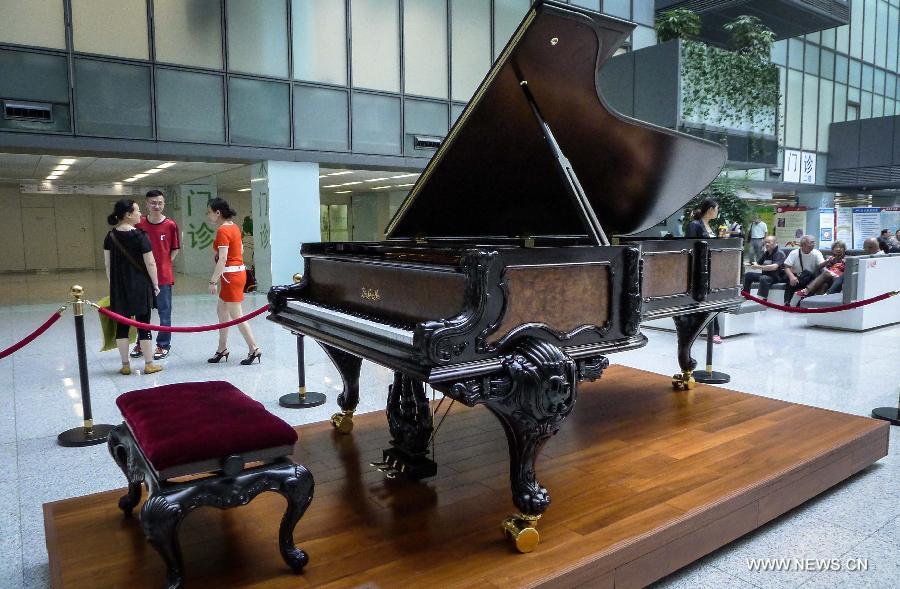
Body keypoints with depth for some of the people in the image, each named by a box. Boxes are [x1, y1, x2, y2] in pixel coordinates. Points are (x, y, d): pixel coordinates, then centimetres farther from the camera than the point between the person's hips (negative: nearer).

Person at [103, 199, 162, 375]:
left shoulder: (110, 236, 3)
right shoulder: (139, 236, -12)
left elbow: (108, 264, 7)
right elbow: (150, 263, -12)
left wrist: (113, 285, 16)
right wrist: (155, 284, -2)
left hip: (119, 288, 5)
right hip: (140, 286, -4)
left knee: (121, 324, 10)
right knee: (144, 324, 3)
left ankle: (125, 365, 16)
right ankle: (149, 364, 9)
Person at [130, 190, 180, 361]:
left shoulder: (171, 225, -5)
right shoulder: (139, 224, 0)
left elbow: (175, 249, 3)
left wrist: (166, 264, -3)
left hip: (164, 276, -2)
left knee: (164, 312, 5)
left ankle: (163, 345, 17)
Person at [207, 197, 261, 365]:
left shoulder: (222, 230, -17)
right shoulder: (234, 226, 9)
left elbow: (223, 259, -22)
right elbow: (241, 249, 20)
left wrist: (213, 281, -20)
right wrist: (219, 254, 13)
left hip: (231, 275, -10)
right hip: (239, 271, 10)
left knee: (236, 315, -3)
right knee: (221, 310, 17)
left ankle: (254, 350, 2)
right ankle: (222, 349, 25)